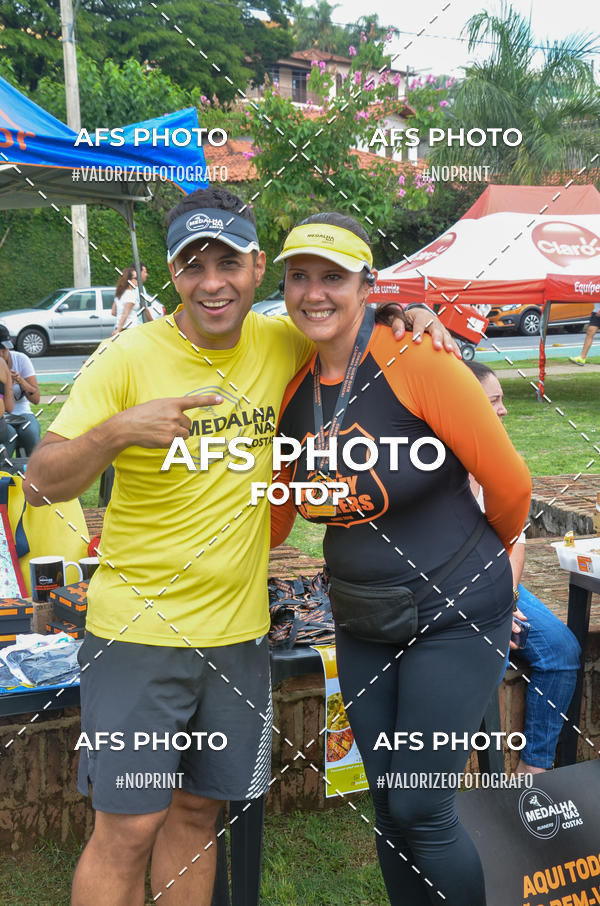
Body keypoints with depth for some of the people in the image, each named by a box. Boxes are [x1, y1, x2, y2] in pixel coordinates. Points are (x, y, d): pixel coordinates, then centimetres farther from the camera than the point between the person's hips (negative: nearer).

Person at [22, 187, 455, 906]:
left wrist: (411, 315, -2)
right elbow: (39, 484, -13)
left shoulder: (281, 343, -1)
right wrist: (116, 431, -32)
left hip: (239, 630, 4)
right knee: (128, 828, 2)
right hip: (138, 630, -3)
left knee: (197, 812, 18)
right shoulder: (128, 358, -11)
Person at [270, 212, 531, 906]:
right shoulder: (291, 387, -1)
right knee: (387, 806, 15)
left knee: (421, 812, -2)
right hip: (362, 624, 6)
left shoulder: (416, 362, -19)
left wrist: (484, 553, 7)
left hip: (455, 615, -5)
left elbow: (510, 484, -10)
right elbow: (270, 524, 6)